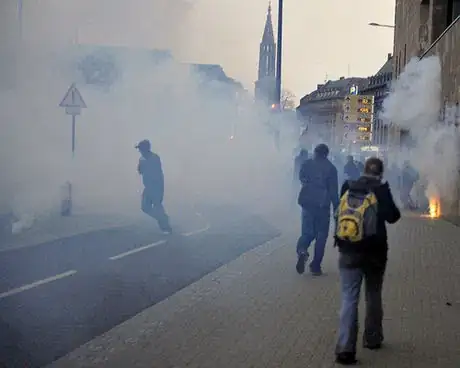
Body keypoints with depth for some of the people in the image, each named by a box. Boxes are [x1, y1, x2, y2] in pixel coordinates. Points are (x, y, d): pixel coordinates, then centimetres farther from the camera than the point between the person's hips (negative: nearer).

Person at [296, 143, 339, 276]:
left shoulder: (307, 164, 2)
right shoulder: (330, 168, -4)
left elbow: (301, 179, 16)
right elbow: (333, 190, -6)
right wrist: (336, 207, -1)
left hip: (307, 203, 2)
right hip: (323, 204, -2)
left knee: (307, 232, 11)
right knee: (321, 235, 7)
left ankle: (302, 250, -20)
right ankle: (315, 266, 5)